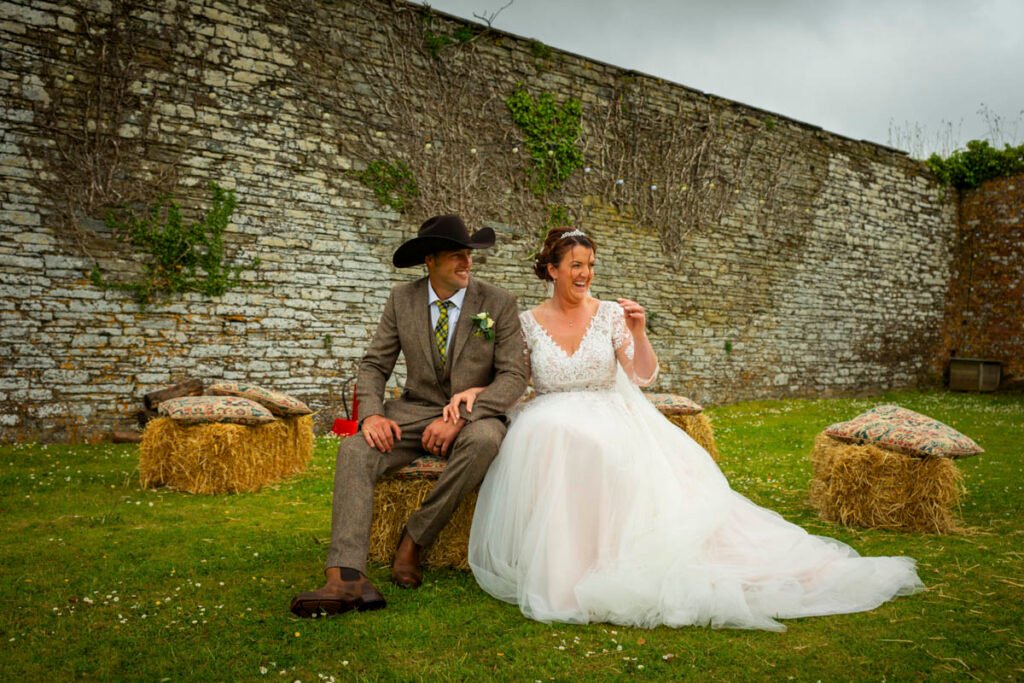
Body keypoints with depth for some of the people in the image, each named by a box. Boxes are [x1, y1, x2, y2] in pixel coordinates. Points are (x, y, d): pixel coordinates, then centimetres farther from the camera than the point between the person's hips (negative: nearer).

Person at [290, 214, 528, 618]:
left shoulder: (499, 304, -3)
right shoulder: (402, 300, 4)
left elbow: (514, 376, -9)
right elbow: (374, 365, 4)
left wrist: (461, 417, -22)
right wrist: (372, 413, -18)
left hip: (474, 416, -2)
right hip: (414, 412, 2)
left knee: (486, 440, -38)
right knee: (354, 450, -25)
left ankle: (415, 540, -21)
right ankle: (346, 578, -35)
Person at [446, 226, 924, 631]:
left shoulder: (610, 314, 3)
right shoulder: (528, 323, 4)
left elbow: (643, 376, -2)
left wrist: (639, 334, -19)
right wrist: (472, 391, -8)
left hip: (610, 422, 0)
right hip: (552, 427, 0)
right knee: (548, 435, -36)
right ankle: (561, 562, -22)